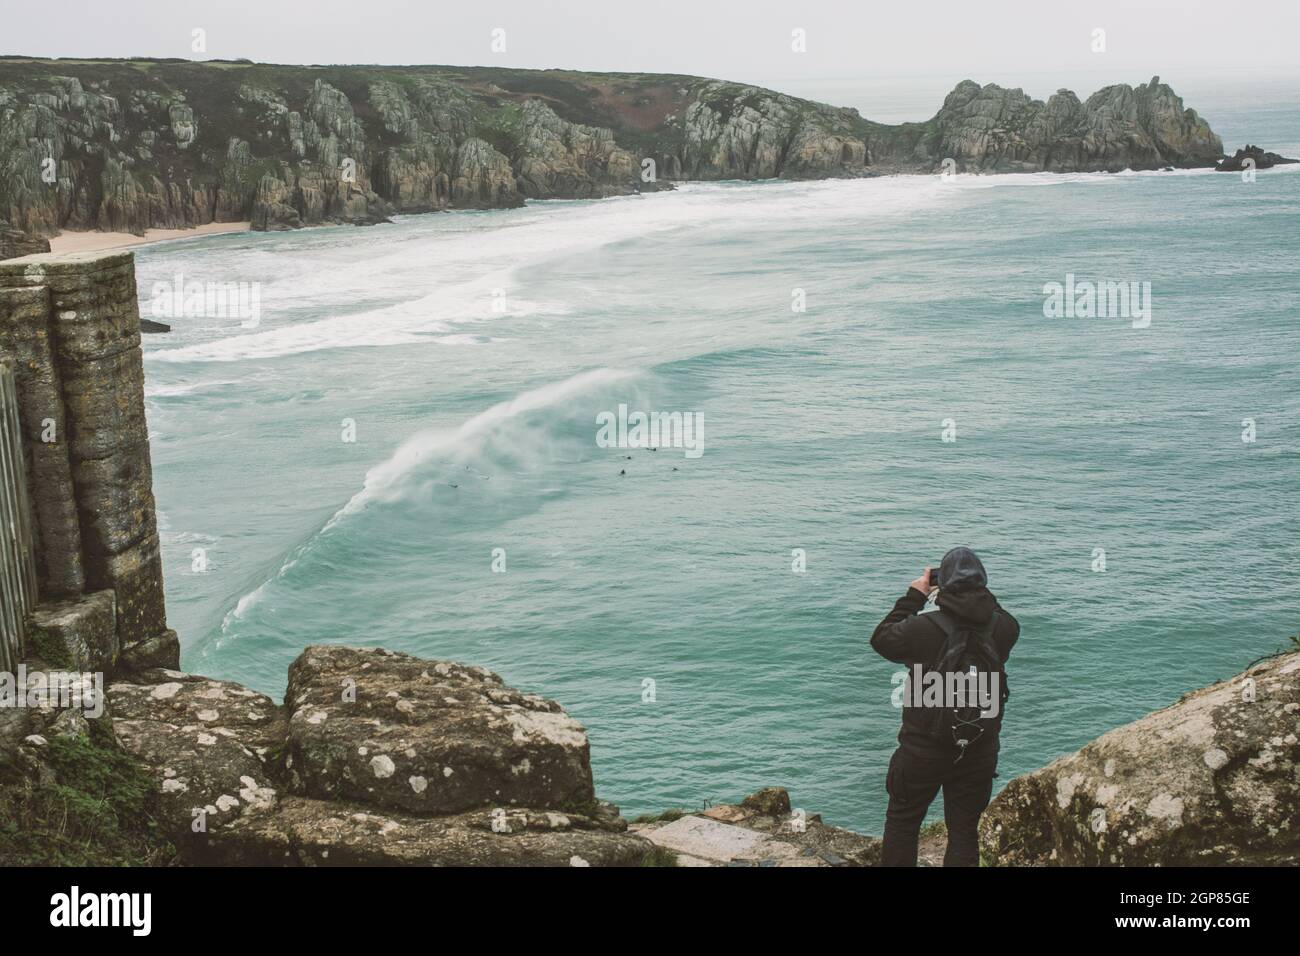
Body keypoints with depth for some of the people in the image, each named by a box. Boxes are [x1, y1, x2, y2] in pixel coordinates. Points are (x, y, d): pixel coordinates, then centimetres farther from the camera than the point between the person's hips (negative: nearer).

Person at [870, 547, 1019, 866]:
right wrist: (981, 595, 14)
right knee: (964, 831, 11)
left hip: (923, 750, -3)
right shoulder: (1002, 628, -9)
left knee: (902, 822, 15)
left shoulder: (923, 627, -20)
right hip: (980, 752, 3)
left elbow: (882, 639, 0)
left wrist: (914, 597, 4)